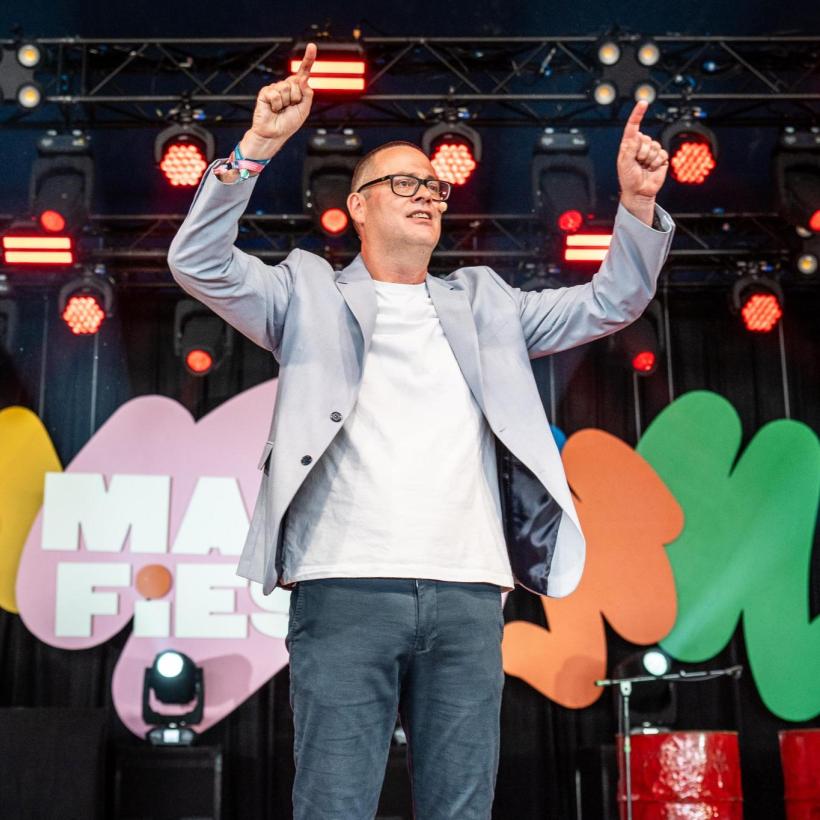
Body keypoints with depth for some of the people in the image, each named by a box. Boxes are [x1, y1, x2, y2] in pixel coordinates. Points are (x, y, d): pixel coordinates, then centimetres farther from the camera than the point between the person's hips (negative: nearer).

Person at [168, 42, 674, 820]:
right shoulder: (312, 294, 14)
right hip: (346, 588, -3)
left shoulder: (482, 302, 23)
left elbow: (610, 303, 21)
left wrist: (638, 205, 5)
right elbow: (199, 263, 2)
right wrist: (257, 146, -9)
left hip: (469, 594, 3)